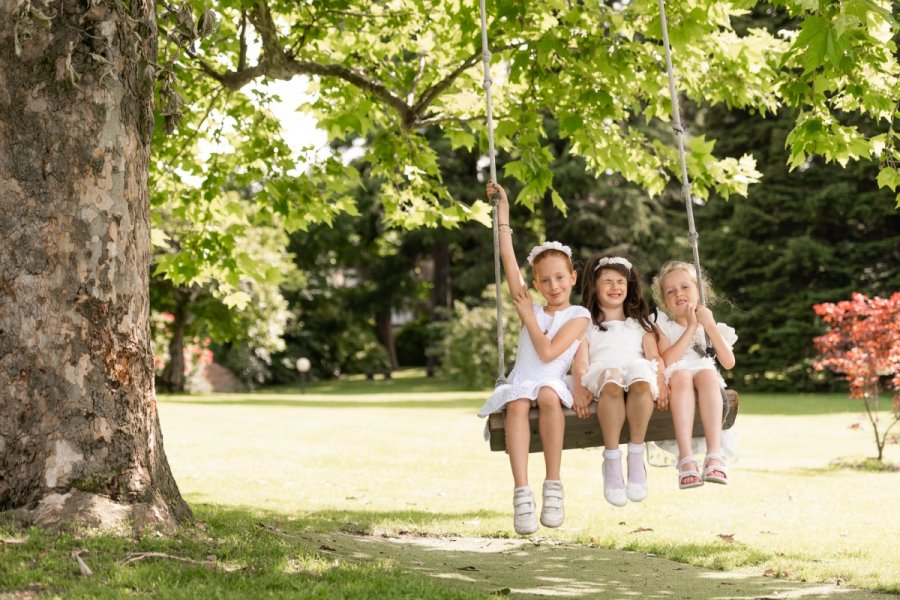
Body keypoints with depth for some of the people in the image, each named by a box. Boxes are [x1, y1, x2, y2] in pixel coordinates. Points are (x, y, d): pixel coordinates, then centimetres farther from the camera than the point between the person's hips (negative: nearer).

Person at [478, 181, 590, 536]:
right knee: (518, 403, -33)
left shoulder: (578, 316, 7)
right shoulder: (531, 309, 19)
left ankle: (553, 486, -34)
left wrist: (528, 316, 2)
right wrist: (503, 214, 11)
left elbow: (548, 352, -8)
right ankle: (521, 493, -45)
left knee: (547, 395, -38)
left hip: (552, 384, -3)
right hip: (519, 384, 3)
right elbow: (509, 260, 14)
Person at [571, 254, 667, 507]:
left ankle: (636, 455, -31)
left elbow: (655, 357, 15)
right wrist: (579, 390, -13)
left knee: (642, 378, -39)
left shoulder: (640, 324, 31)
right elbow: (580, 361, 8)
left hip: (636, 370, 1)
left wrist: (659, 382, -7)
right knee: (612, 381, -41)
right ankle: (612, 461, -37)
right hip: (601, 375, -1)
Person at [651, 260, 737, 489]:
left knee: (707, 374, -35)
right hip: (674, 384, -1)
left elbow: (728, 362, 2)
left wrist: (710, 326, -3)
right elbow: (666, 361, -7)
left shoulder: (711, 325, 21)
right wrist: (690, 328, -6)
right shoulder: (663, 326, 14)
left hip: (706, 381, 1)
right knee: (681, 375, -37)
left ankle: (714, 454, -47)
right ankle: (686, 458, -48)